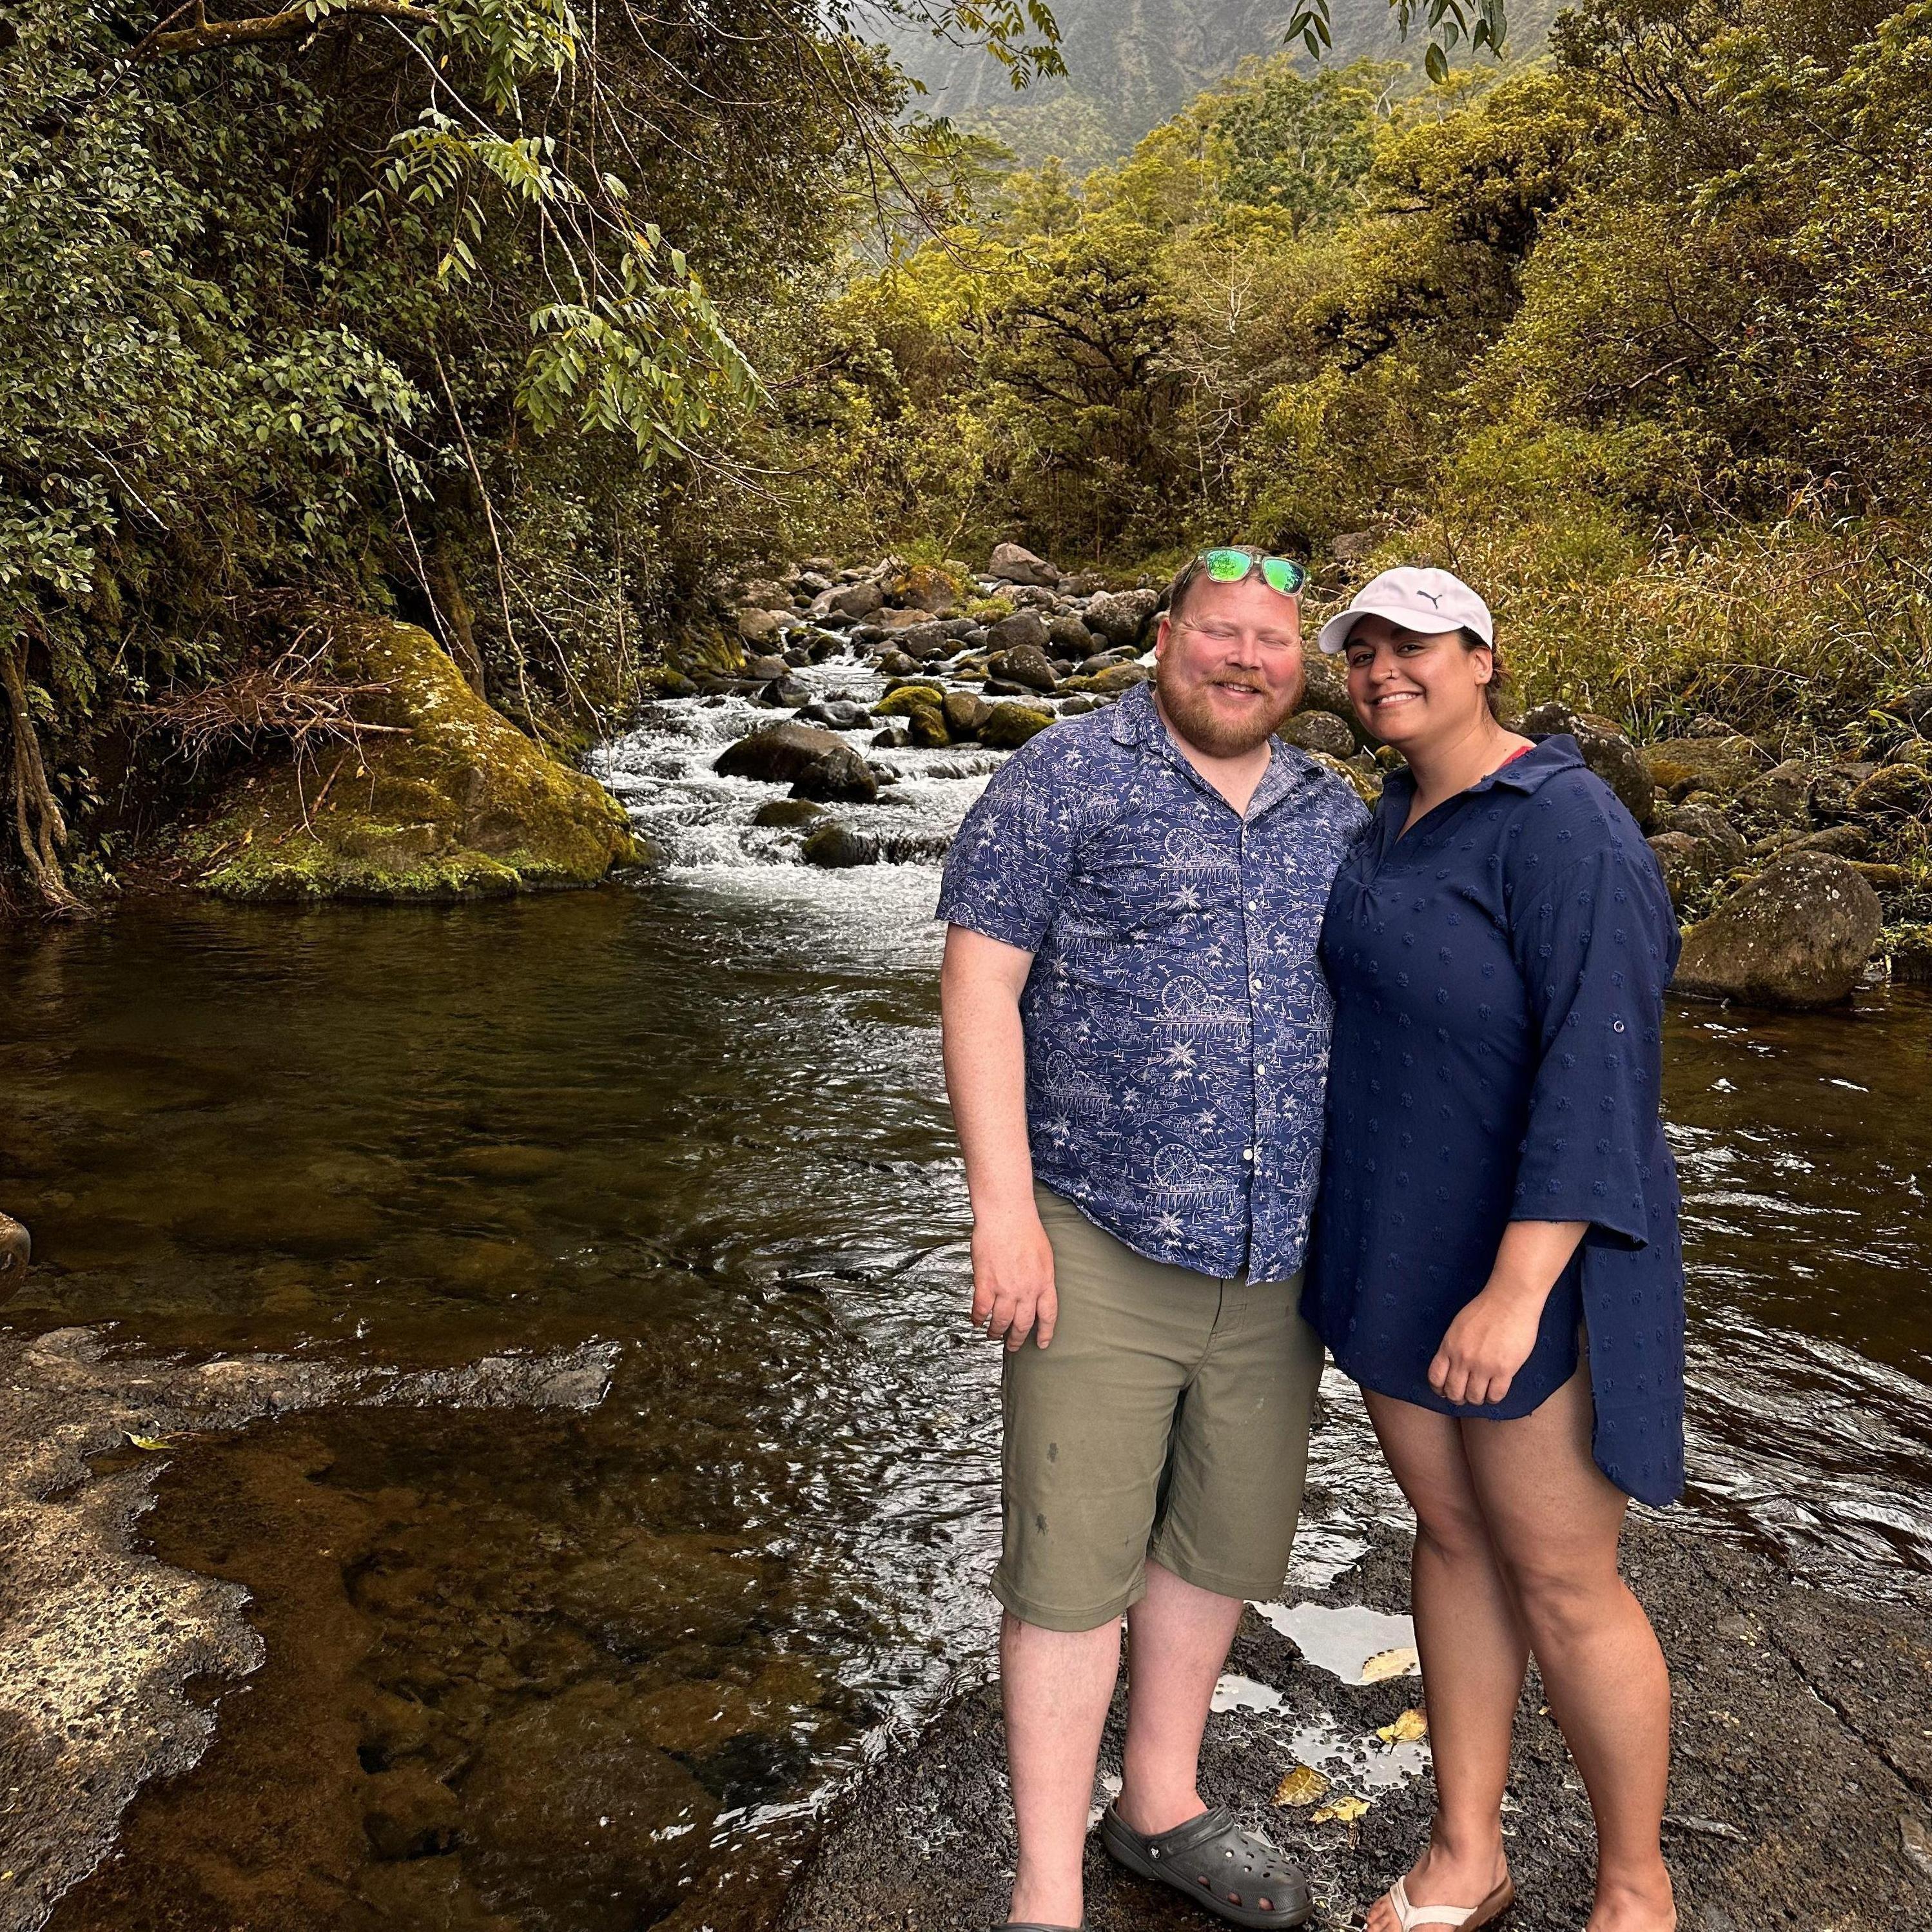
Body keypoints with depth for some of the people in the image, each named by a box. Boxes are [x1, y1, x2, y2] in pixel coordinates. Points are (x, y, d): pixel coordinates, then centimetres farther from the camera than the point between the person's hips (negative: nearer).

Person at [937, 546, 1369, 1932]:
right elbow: (979, 985, -11)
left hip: (1276, 1260, 6)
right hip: (1099, 1247, -5)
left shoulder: (1337, 817, 10)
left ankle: (1161, 1807, 38)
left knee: (1221, 1543, 17)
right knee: (1074, 1559, 0)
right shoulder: (1064, 779, -7)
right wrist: (1004, 1211, -18)